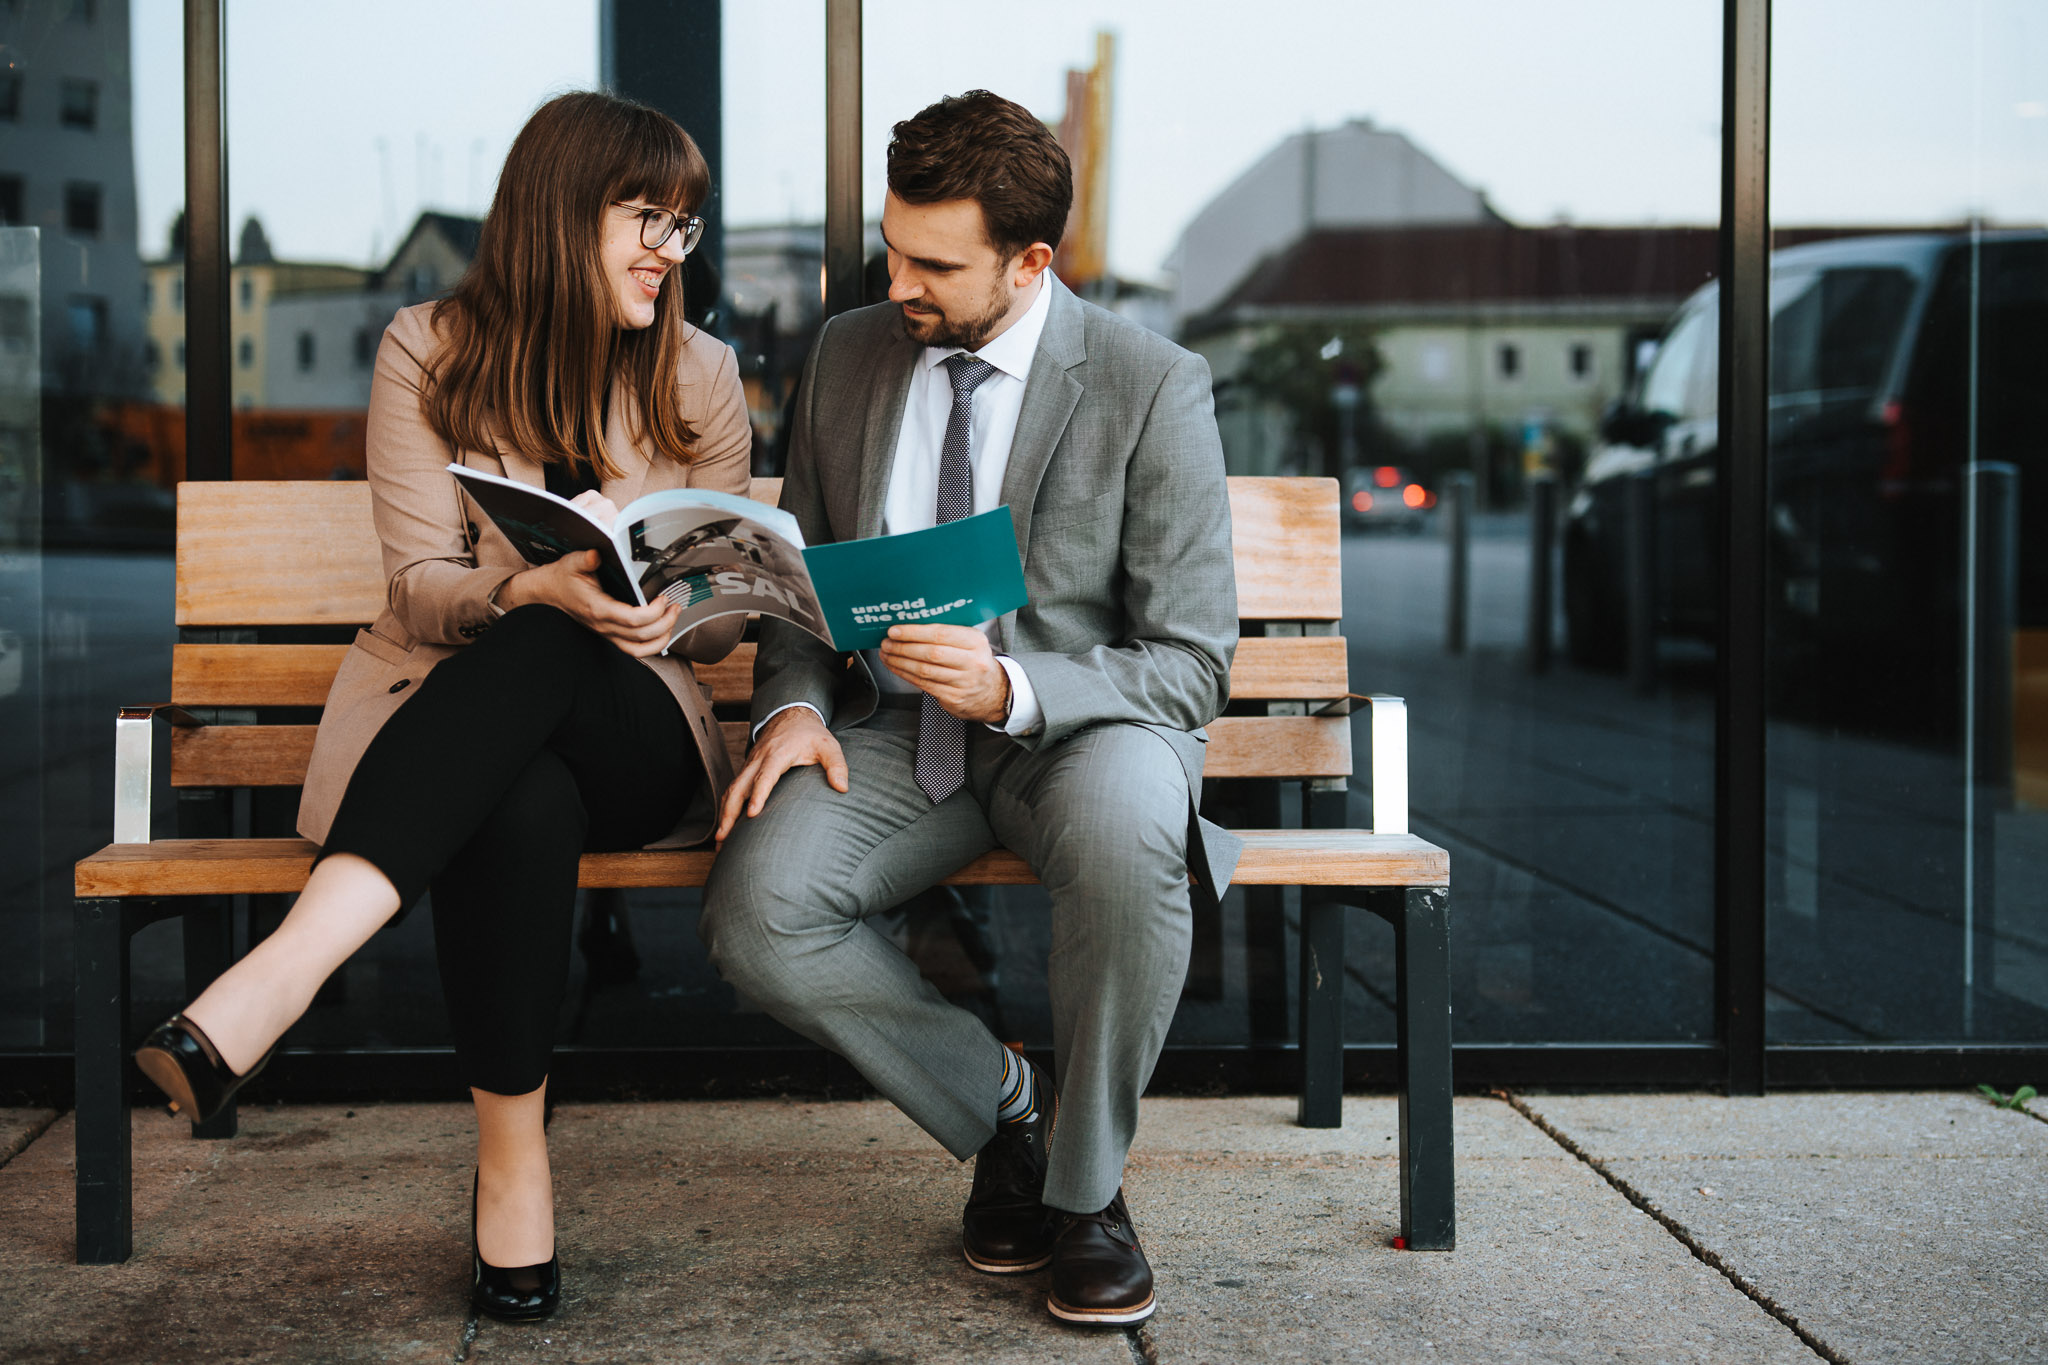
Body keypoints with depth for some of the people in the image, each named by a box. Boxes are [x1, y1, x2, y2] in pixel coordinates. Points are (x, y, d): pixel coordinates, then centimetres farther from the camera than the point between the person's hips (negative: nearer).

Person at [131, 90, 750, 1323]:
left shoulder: (700, 375, 8)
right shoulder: (432, 354, 3)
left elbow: (726, 620, 9)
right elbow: (424, 585, -4)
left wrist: (665, 612, -16)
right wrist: (538, 587, -26)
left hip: (630, 725, 1)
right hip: (453, 698, 0)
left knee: (538, 658, -38)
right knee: (521, 809, -40)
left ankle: (274, 983, -52)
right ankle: (513, 1154, -35)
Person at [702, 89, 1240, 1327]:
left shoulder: (1152, 388, -10)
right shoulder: (850, 354, 5)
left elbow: (1190, 664, -11)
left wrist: (1012, 690, -28)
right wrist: (793, 703, -8)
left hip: (1079, 726, -3)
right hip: (893, 737, 4)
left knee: (1124, 831, -39)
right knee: (757, 911, -26)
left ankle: (1086, 1184, -13)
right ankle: (1005, 1108, 1)